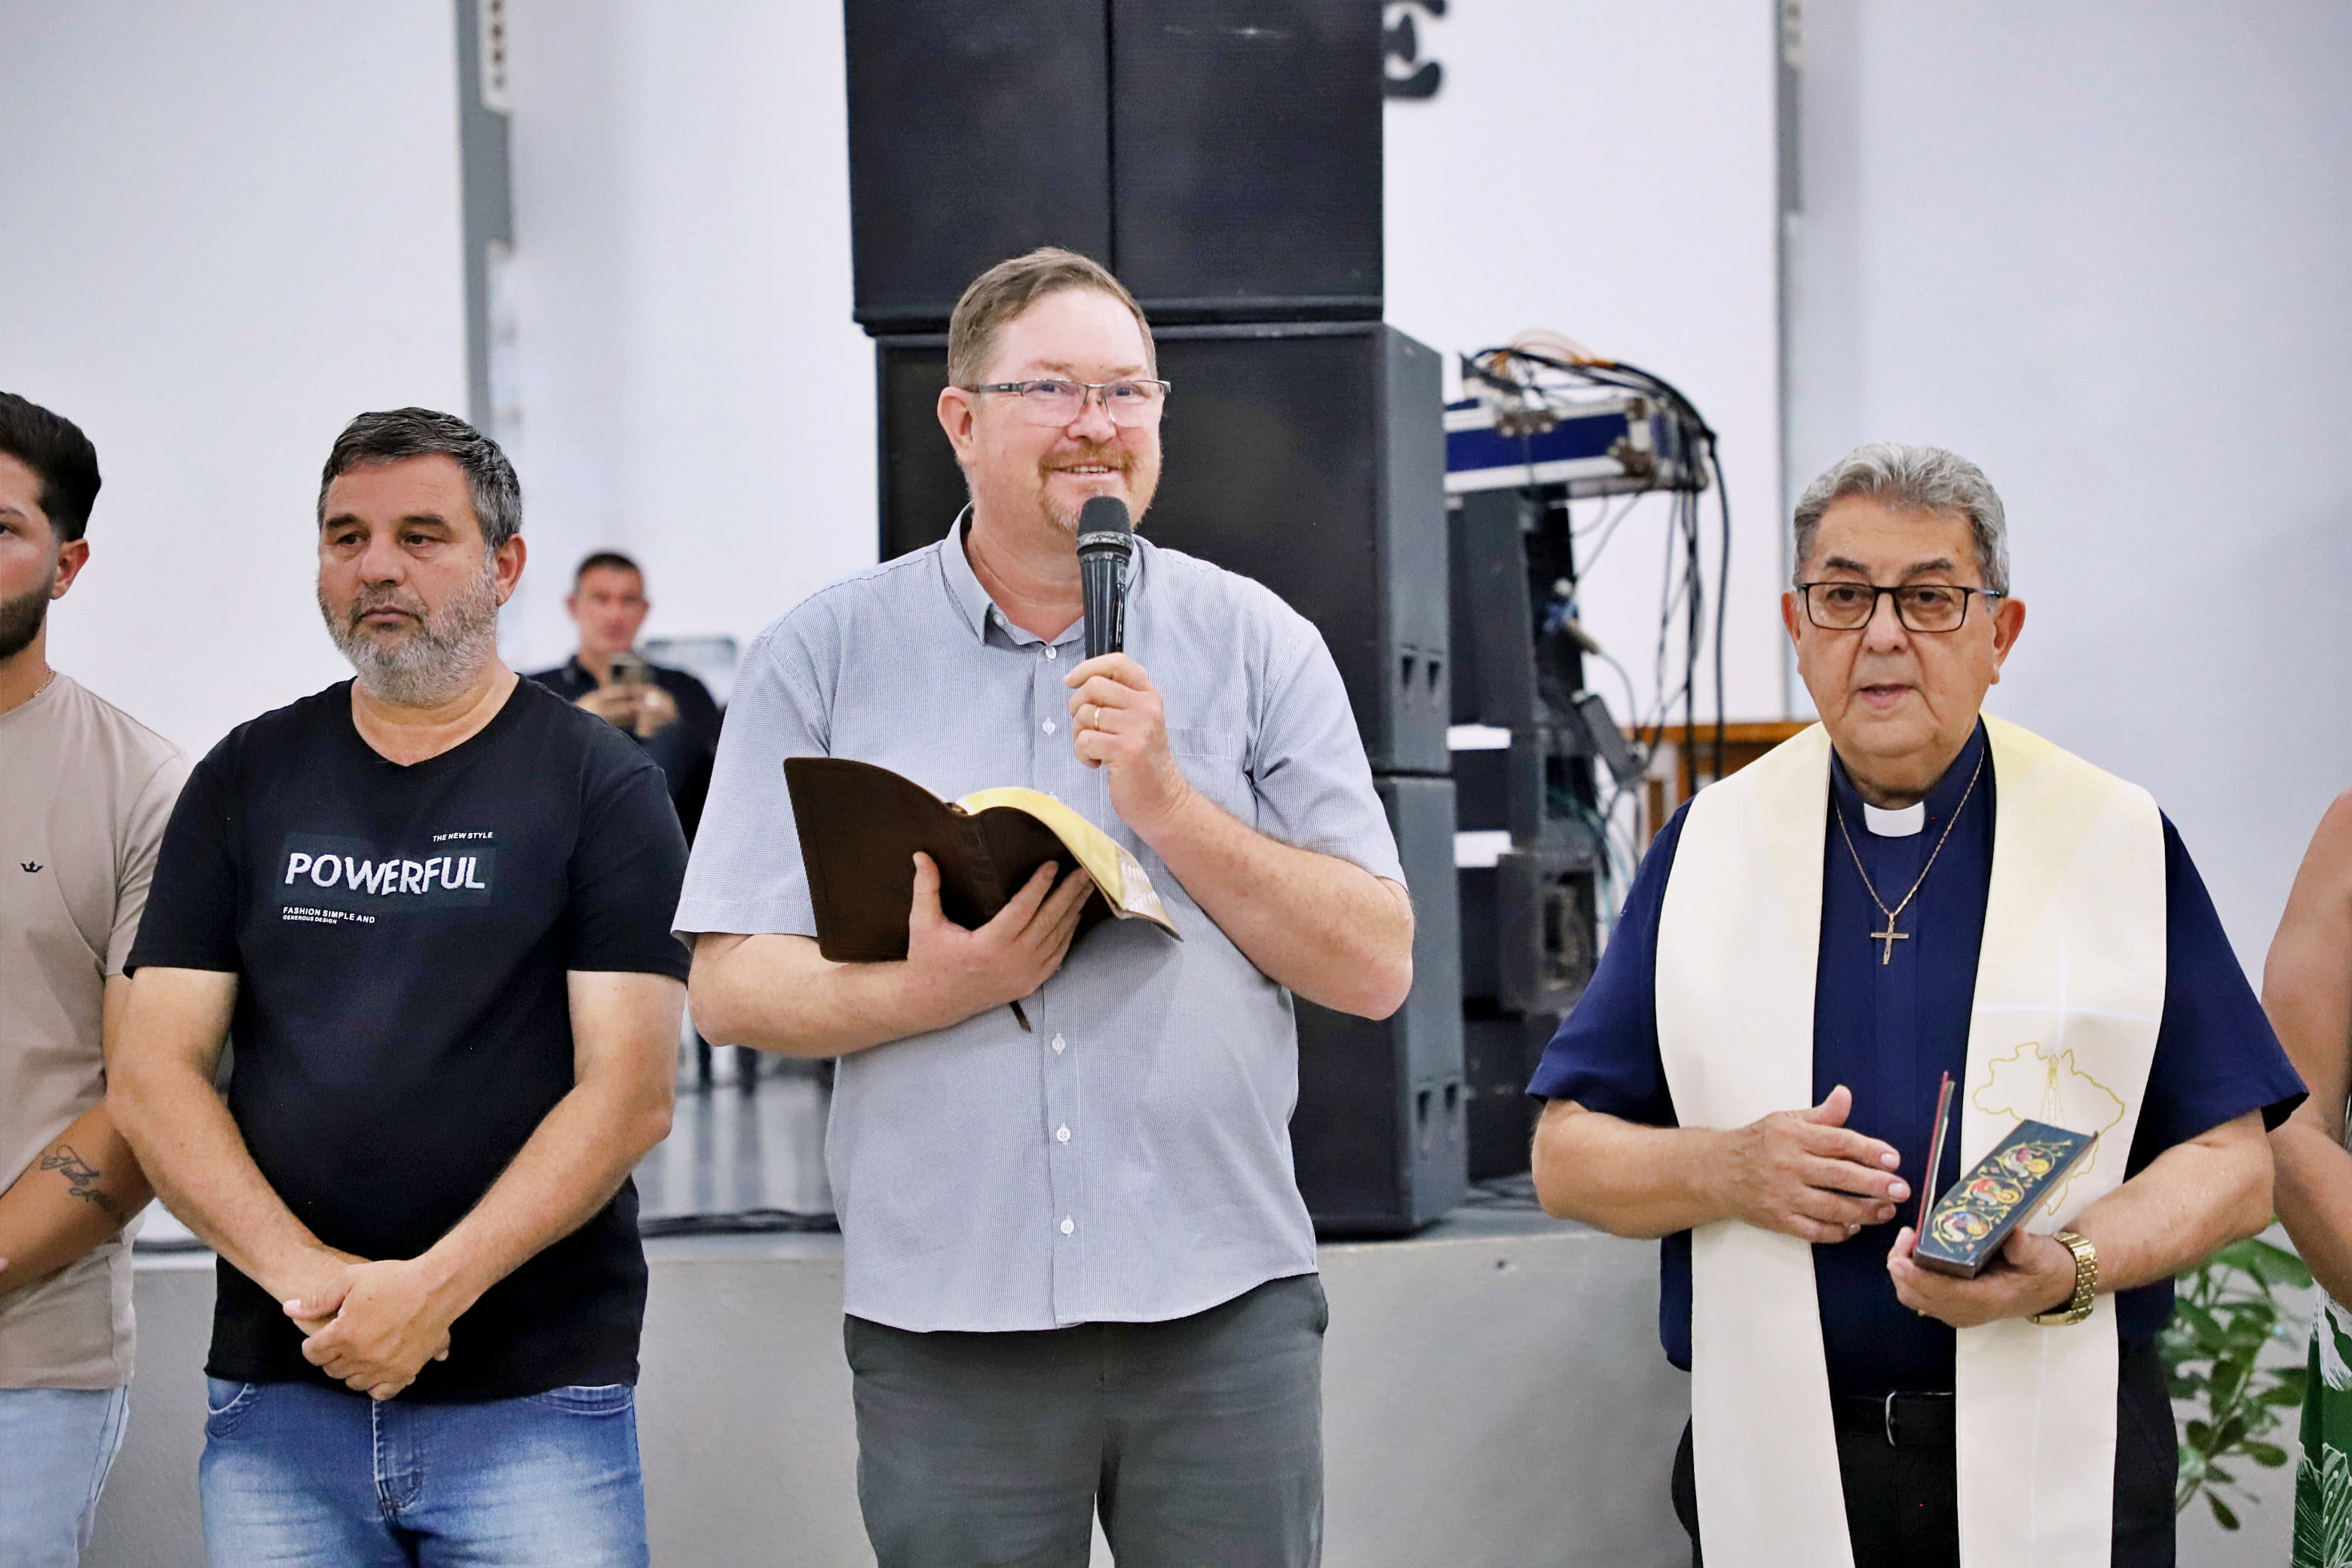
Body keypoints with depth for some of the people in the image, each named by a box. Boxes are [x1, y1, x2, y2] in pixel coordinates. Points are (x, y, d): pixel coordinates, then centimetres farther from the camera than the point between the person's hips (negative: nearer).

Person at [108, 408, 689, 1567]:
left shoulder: (600, 786, 1)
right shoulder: (246, 779, 9)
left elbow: (631, 1093, -7)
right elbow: (152, 1078, 3)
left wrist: (435, 1286, -18)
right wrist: (306, 1275, -12)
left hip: (535, 1401, -2)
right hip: (274, 1395, 3)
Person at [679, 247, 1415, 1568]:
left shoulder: (1257, 645, 5)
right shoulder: (825, 658, 4)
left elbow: (1376, 967, 0)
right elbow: (731, 984, 1)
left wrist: (1168, 804, -11)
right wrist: (930, 990, -17)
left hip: (1224, 1311, 1)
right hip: (946, 1325, 0)